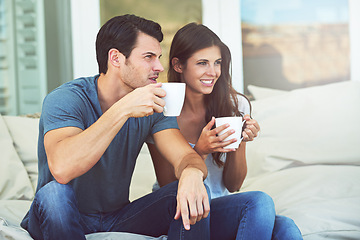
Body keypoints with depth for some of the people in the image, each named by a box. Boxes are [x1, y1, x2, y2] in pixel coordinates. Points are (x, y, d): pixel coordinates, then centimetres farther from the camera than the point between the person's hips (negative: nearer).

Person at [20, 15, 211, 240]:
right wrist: (123, 110, -40)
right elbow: (61, 168, -39)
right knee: (54, 192, -36)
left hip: (117, 218, 4)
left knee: (193, 194, -17)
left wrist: (192, 173, -40)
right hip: (62, 221, -3)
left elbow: (187, 156, -14)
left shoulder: (153, 105, -3)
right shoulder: (64, 99, -20)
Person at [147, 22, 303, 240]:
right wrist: (200, 151, -23)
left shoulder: (237, 105, 1)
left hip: (222, 209, 3)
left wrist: (238, 143, -14)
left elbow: (233, 185, 5)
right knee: (259, 201, -28)